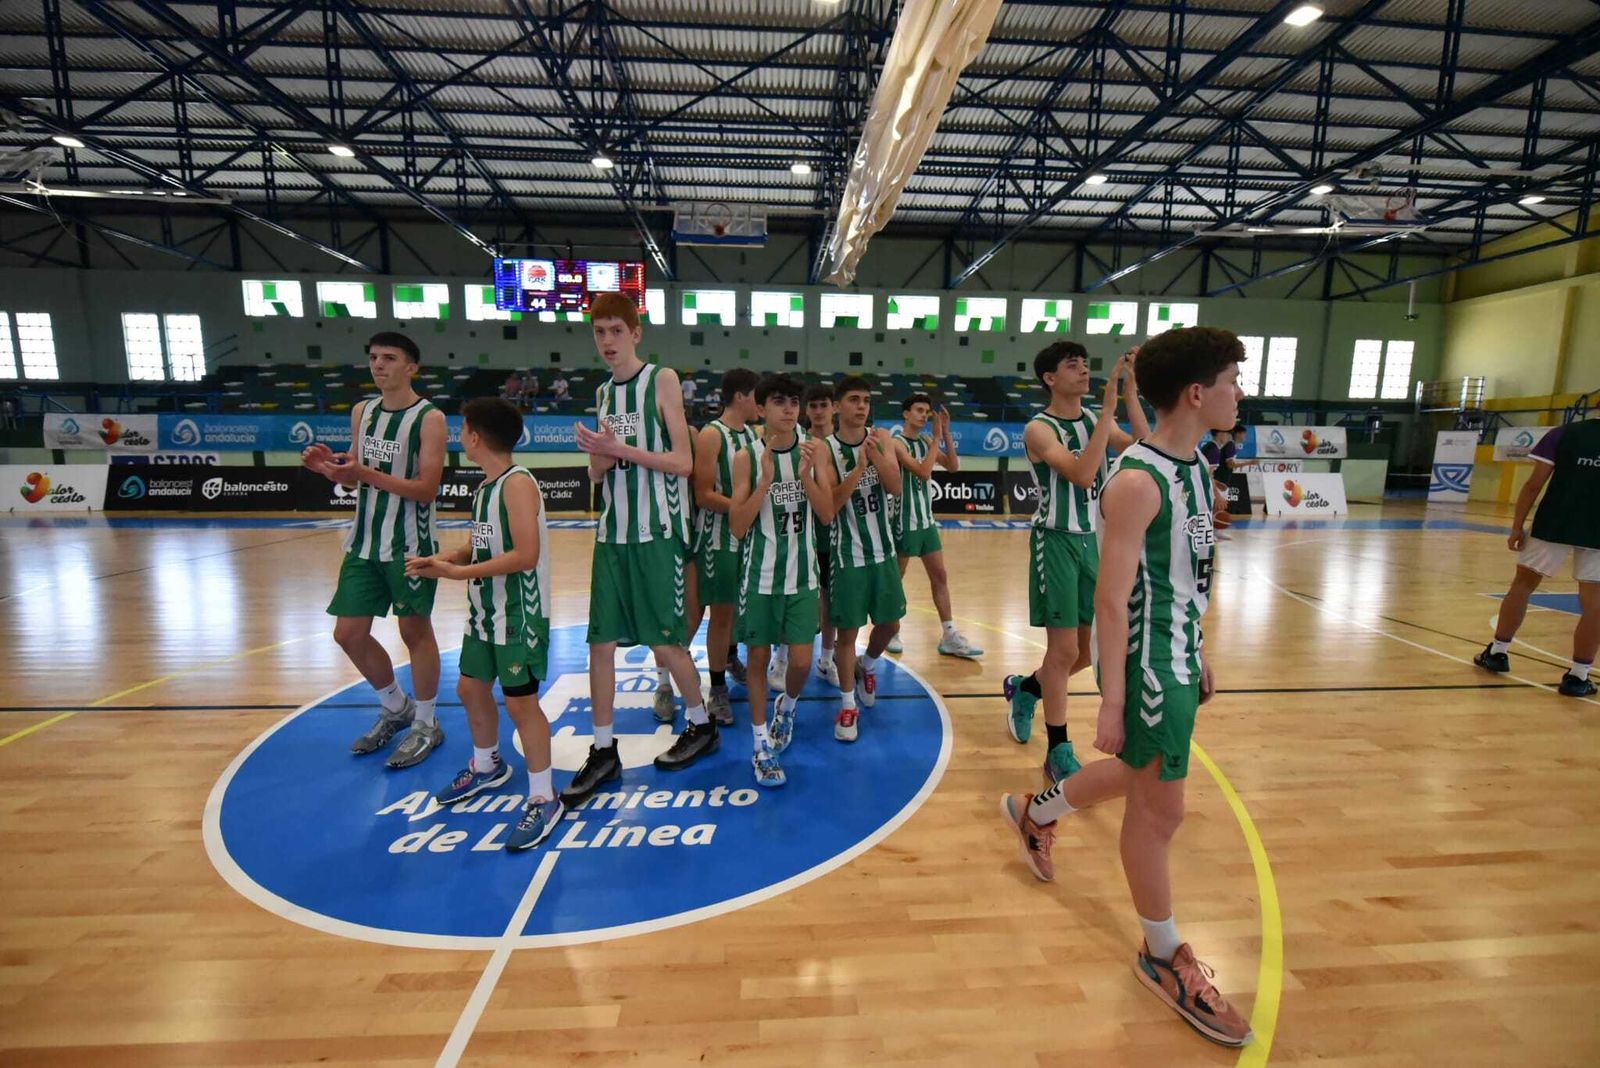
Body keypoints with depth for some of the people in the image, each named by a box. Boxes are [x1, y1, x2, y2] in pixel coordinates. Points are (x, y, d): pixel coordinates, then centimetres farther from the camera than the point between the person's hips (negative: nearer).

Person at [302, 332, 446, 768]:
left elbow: (426, 489, -18)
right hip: (364, 542, 7)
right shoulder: (362, 411, 8)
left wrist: (367, 474, -27)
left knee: (415, 631, 5)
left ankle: (426, 724, 23)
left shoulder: (429, 417, -12)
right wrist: (331, 466, -6)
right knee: (349, 634, 10)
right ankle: (396, 708, 33)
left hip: (409, 544, -7)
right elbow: (356, 475, 14)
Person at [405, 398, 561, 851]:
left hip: (519, 613, -10)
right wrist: (441, 559, 1)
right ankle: (486, 766, 45)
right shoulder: (484, 486, 10)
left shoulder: (518, 484, -19)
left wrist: (458, 572, -24)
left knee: (520, 701, -4)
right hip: (485, 610, 10)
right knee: (471, 688, 21)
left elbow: (525, 555, -27)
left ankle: (544, 800, 11)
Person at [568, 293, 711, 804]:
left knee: (665, 641, 1)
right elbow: (598, 473, 14)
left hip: (657, 531, -6)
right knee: (600, 641, 4)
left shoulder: (662, 379, -4)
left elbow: (683, 463, -11)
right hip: (612, 532, 6)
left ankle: (701, 726, 25)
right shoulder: (603, 392, 14)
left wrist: (621, 449, -18)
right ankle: (604, 751, 18)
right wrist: (600, 455, -8)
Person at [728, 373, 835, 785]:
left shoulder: (813, 450, 1)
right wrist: (766, 480, -20)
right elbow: (738, 526, -9)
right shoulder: (747, 457, -4)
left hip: (802, 574, 1)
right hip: (760, 575, -1)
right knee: (757, 658, 6)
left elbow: (827, 514, -4)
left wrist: (805, 475, -18)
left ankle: (786, 706, 35)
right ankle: (762, 747, 23)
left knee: (801, 662, 0)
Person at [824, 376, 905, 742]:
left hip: (883, 550, 4)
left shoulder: (880, 438, 2)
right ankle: (848, 705, 19)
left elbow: (896, 487, -8)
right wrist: (859, 467, -26)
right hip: (847, 554, -4)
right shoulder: (826, 448, -11)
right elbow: (829, 507, -18)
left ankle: (867, 667, 44)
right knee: (848, 629, 3)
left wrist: (873, 451, -21)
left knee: (890, 623, 14)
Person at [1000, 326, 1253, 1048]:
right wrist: (1111, 701, -21)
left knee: (1141, 775, 25)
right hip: (1147, 664, -9)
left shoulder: (1195, 466, 7)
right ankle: (1164, 956, 30)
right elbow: (1111, 600, -23)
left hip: (1180, 657, 9)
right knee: (1159, 809, 7)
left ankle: (1033, 813, 48)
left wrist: (1198, 656, 19)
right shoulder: (1138, 481, -22)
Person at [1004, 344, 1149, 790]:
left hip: (1090, 540, 7)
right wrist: (1110, 405, -25)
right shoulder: (1039, 429, -12)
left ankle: (1024, 688, 38)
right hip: (1056, 543, -7)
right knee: (1064, 649, -2)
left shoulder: (1095, 419, 8)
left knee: (1091, 647, 14)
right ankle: (1058, 753, 13)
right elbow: (1082, 474, -27)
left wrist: (1130, 393, -13)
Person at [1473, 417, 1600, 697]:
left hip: (1553, 526, -1)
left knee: (1523, 584, 14)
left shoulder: (1563, 434, 1)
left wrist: (1517, 526, 0)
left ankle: (1496, 653, 19)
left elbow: (1534, 485, -4)